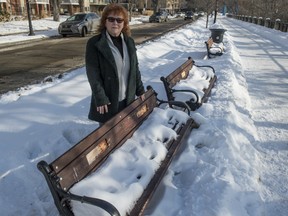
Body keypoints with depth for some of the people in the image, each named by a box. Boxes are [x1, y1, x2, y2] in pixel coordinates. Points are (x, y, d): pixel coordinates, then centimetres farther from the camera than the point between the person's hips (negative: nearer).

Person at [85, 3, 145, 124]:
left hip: (127, 98, 5)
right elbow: (93, 75, -14)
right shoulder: (94, 43, -12)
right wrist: (100, 99, -18)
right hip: (108, 100, -5)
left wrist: (139, 89, 11)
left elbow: (135, 68, 12)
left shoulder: (129, 42, 5)